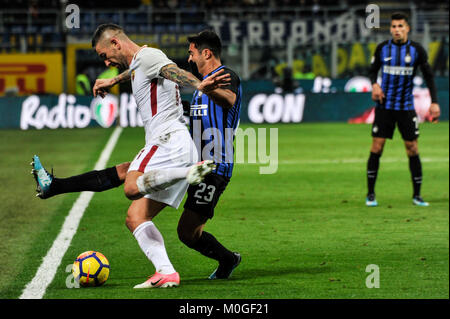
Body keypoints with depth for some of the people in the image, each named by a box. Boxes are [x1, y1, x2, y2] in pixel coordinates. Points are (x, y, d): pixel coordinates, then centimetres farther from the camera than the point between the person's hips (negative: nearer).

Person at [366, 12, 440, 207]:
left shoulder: (417, 50, -2)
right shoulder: (382, 48, 0)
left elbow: (428, 76, 5)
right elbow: (372, 70, 13)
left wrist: (434, 102, -3)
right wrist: (374, 84, -9)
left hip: (406, 107, 0)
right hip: (384, 106, 0)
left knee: (413, 150, -2)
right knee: (376, 148, -5)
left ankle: (417, 195, 8)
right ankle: (370, 194, 5)